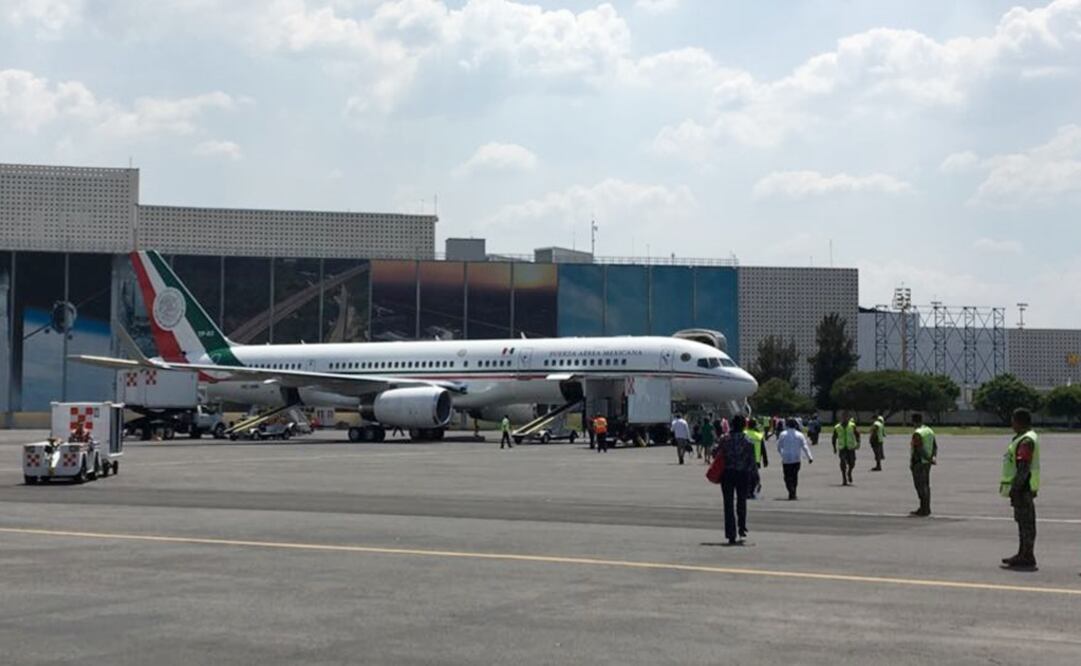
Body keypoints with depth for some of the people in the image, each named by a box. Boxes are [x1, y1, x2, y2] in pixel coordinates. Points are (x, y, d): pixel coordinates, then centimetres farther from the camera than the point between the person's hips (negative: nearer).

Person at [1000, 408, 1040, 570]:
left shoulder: (1027, 441, -18)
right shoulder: (1023, 438, 16)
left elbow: (1024, 468, -24)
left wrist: (1015, 488, -24)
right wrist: (1014, 487, 22)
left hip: (1023, 488, -11)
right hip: (1022, 488, 11)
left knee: (1026, 522, -7)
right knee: (1024, 522, 15)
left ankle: (1027, 558, -5)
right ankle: (1023, 555, 22)